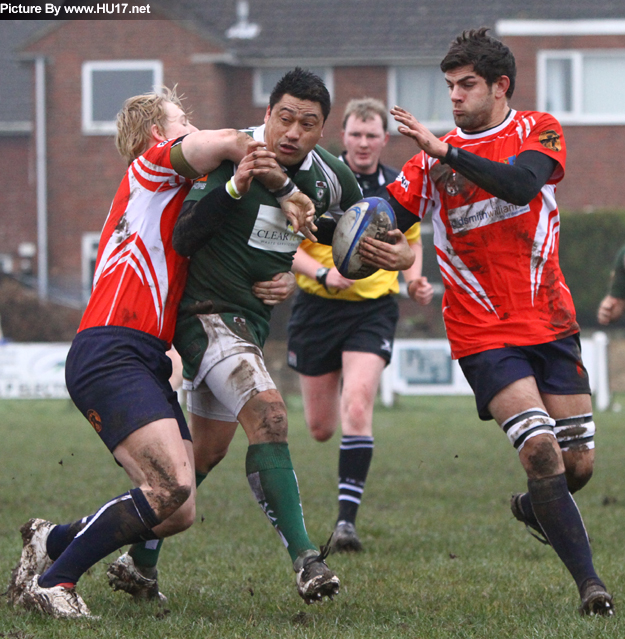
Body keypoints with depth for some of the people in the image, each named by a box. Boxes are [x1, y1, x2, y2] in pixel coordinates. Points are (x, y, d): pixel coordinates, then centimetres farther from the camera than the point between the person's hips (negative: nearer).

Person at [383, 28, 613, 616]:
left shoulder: (538, 132, 0)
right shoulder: (433, 158, 4)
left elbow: (521, 184, -21)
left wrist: (446, 151, -30)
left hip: (550, 322, 1)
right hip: (483, 334, -1)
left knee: (579, 462, 3)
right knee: (540, 448, -19)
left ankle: (533, 508, 38)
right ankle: (587, 580, -14)